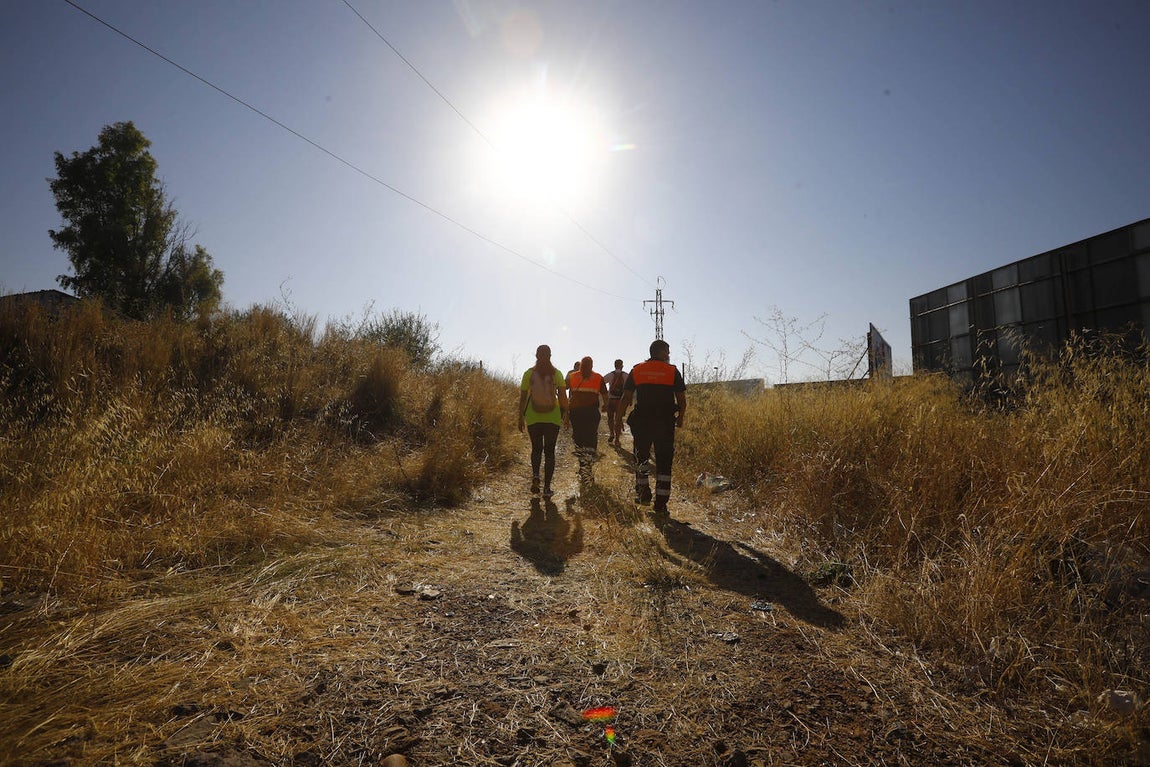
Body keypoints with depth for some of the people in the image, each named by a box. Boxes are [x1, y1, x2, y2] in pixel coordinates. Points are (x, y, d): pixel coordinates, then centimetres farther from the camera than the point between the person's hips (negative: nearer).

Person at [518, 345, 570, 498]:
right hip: (552, 417, 0)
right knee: (549, 451, 7)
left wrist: (521, 417, 9)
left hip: (533, 418, 1)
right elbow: (563, 396, -3)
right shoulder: (556, 373, -2)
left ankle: (535, 475, -10)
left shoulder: (529, 373, 0)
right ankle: (547, 488, 6)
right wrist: (566, 415, 5)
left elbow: (523, 397, 2)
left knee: (536, 448, 17)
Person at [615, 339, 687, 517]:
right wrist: (680, 418, 18)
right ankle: (660, 504, 5)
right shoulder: (672, 371, 0)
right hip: (665, 423, -1)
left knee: (641, 457, 21)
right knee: (664, 463, 5)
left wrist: (619, 418, 7)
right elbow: (682, 399, 2)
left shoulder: (636, 370, 4)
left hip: (641, 422, 2)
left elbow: (626, 398, 0)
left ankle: (643, 492, 14)